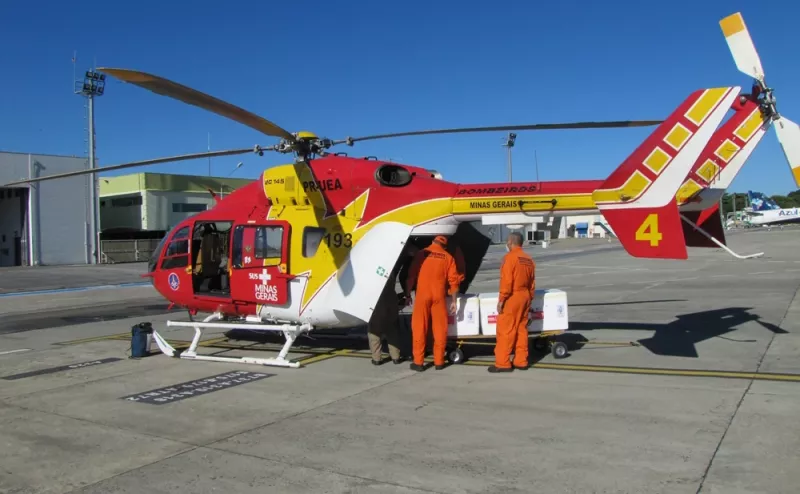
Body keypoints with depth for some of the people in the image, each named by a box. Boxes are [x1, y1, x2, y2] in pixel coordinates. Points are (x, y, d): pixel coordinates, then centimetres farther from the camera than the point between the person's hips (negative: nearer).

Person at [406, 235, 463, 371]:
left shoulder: (421, 254, 5)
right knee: (440, 329, 8)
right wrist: (453, 300, 6)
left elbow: (412, 275, 4)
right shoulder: (448, 257, 7)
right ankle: (439, 361, 12)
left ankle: (418, 362, 6)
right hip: (439, 296, 1)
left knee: (419, 328, 4)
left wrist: (407, 293, 12)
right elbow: (453, 280, 2)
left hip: (422, 295, -1)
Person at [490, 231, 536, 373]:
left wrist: (501, 299, -15)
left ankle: (503, 363, -1)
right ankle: (521, 361, 17)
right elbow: (532, 283, 14)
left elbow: (506, 281, -18)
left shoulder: (510, 257, -13)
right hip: (525, 296, 8)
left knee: (505, 331, -3)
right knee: (521, 330, 13)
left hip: (512, 297, -8)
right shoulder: (529, 259, 11)